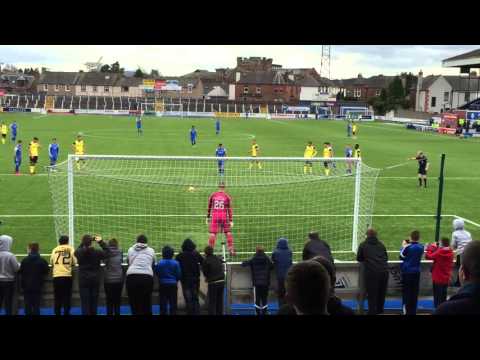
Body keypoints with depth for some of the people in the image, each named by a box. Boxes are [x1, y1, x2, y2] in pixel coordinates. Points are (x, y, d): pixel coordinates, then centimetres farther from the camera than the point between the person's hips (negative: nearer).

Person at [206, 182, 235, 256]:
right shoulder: (227, 196, 2)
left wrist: (207, 217, 18)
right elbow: (230, 209, 0)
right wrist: (231, 221, 1)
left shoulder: (212, 195, 6)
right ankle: (231, 251, 11)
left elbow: (209, 207, 10)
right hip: (224, 217, 0)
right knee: (228, 233, 11)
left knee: (212, 233, 2)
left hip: (214, 217, 1)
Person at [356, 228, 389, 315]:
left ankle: (372, 312, 5)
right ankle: (379, 310, 31)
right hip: (384, 271, 4)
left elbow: (359, 259, 13)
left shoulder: (363, 245, 5)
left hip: (371, 272, -4)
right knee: (382, 292, 18)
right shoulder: (381, 244, 14)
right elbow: (386, 257, 20)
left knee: (371, 294, 3)